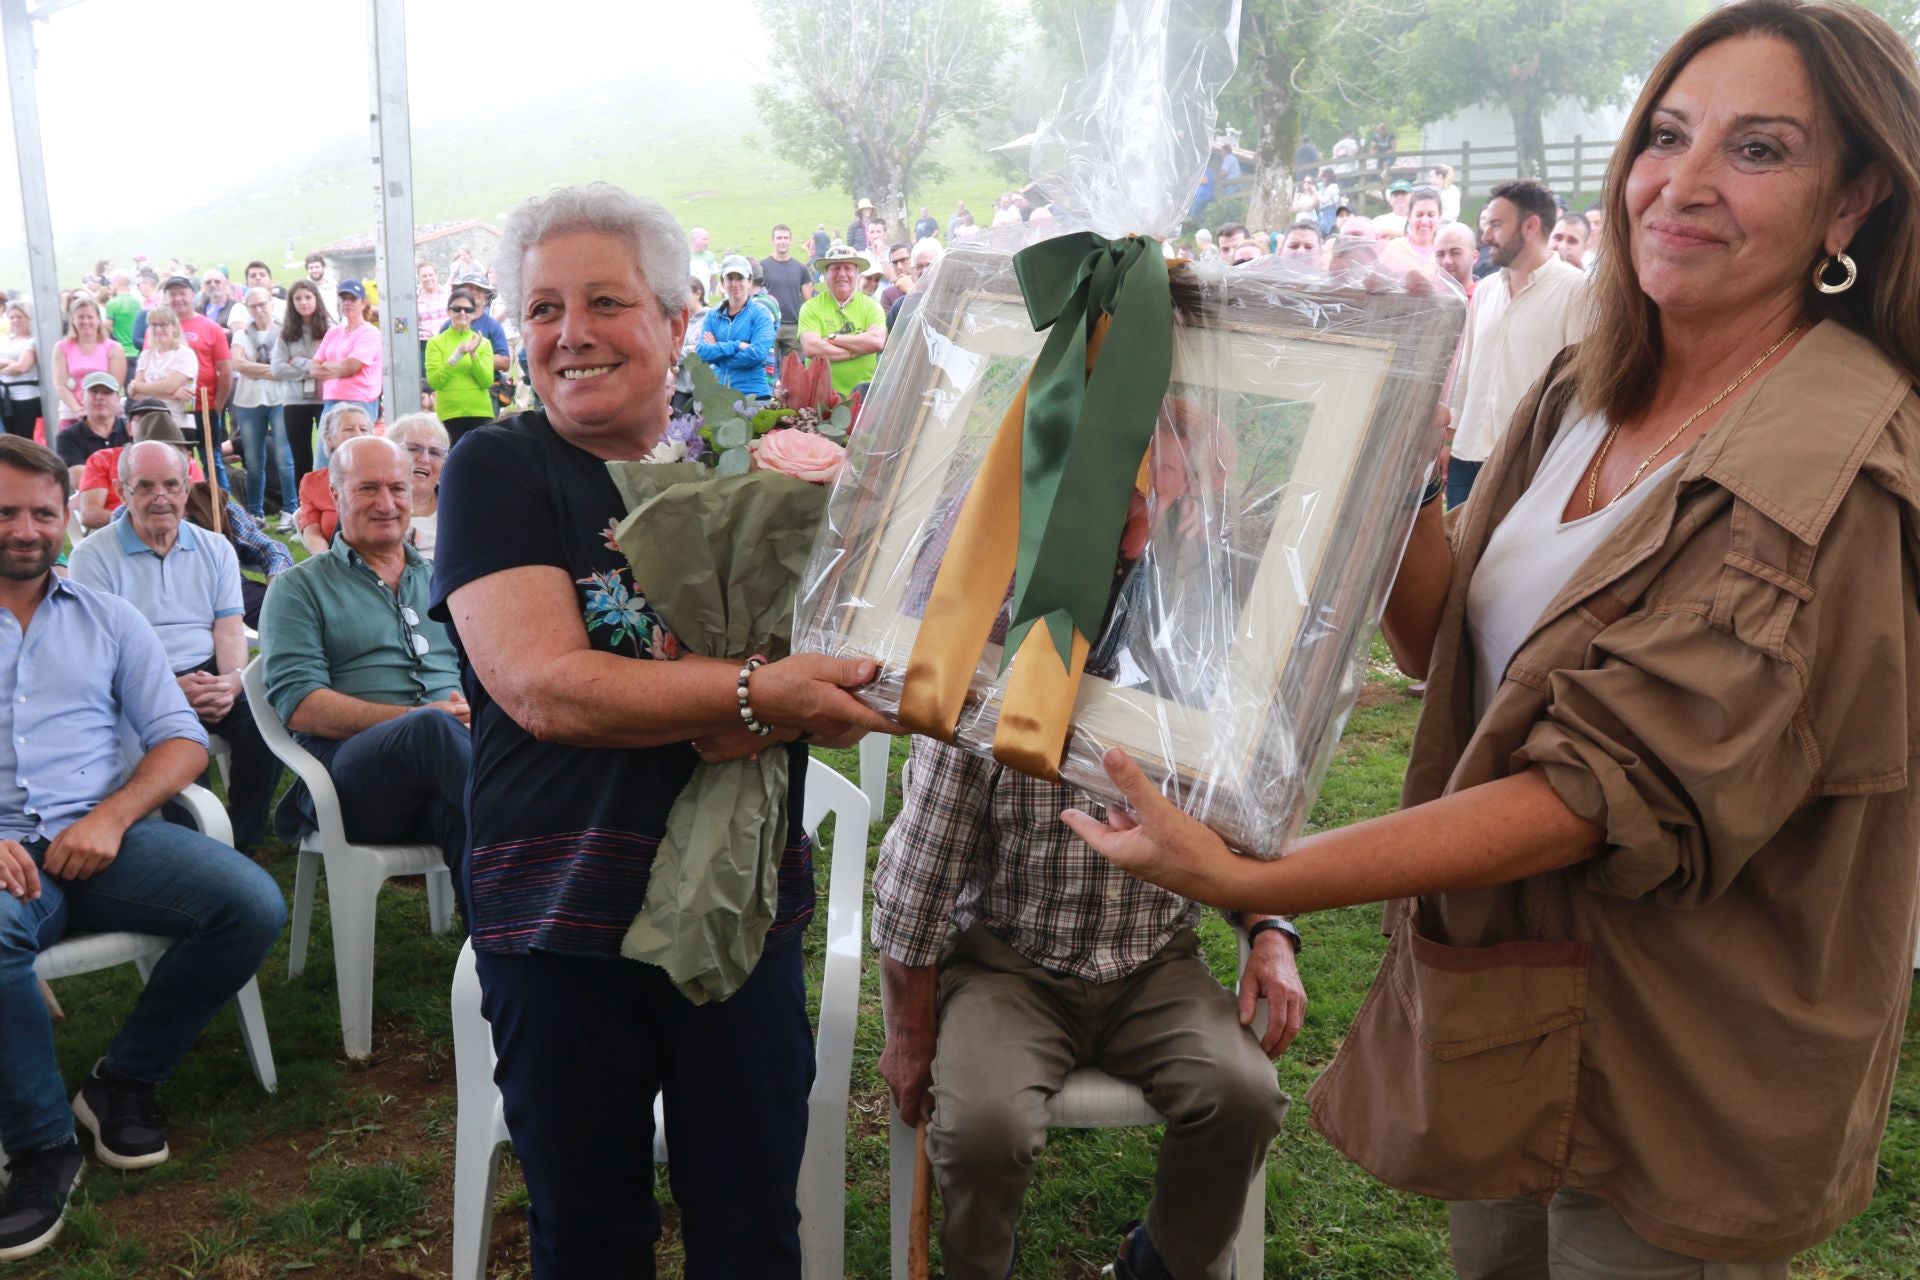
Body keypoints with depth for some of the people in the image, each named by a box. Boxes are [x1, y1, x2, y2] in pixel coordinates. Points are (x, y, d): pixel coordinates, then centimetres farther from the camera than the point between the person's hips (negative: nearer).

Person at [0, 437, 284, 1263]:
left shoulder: (107, 619, 17)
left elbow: (182, 740, 11)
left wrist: (111, 818, -9)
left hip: (102, 835, 3)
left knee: (254, 905, -22)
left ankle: (124, 1080, 0)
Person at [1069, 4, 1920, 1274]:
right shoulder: (1588, 393, 0)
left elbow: (1617, 791, -30)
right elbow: (1450, 642, 2)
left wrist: (1252, 880, -36)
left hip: (1680, 1063, -6)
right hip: (1511, 977, 7)